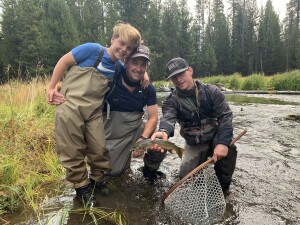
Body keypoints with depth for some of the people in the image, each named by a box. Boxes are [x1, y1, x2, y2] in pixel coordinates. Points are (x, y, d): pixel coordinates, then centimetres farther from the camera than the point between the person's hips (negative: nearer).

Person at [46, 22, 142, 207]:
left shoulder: (120, 68, 6)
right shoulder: (93, 49, -8)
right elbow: (64, 61, -1)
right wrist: (51, 88, 0)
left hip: (94, 112, 4)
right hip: (70, 106, -4)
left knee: (100, 149, 2)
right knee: (73, 151, 3)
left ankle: (97, 181, 30)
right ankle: (82, 186, 24)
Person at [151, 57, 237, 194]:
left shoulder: (211, 91, -9)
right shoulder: (172, 101, -10)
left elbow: (225, 116, -16)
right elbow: (168, 118, -31)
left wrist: (223, 142, -32)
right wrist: (164, 131, -56)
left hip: (215, 136, -1)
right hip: (194, 144, 1)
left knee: (229, 148, -33)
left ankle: (223, 186, -5)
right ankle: (203, 163, 24)